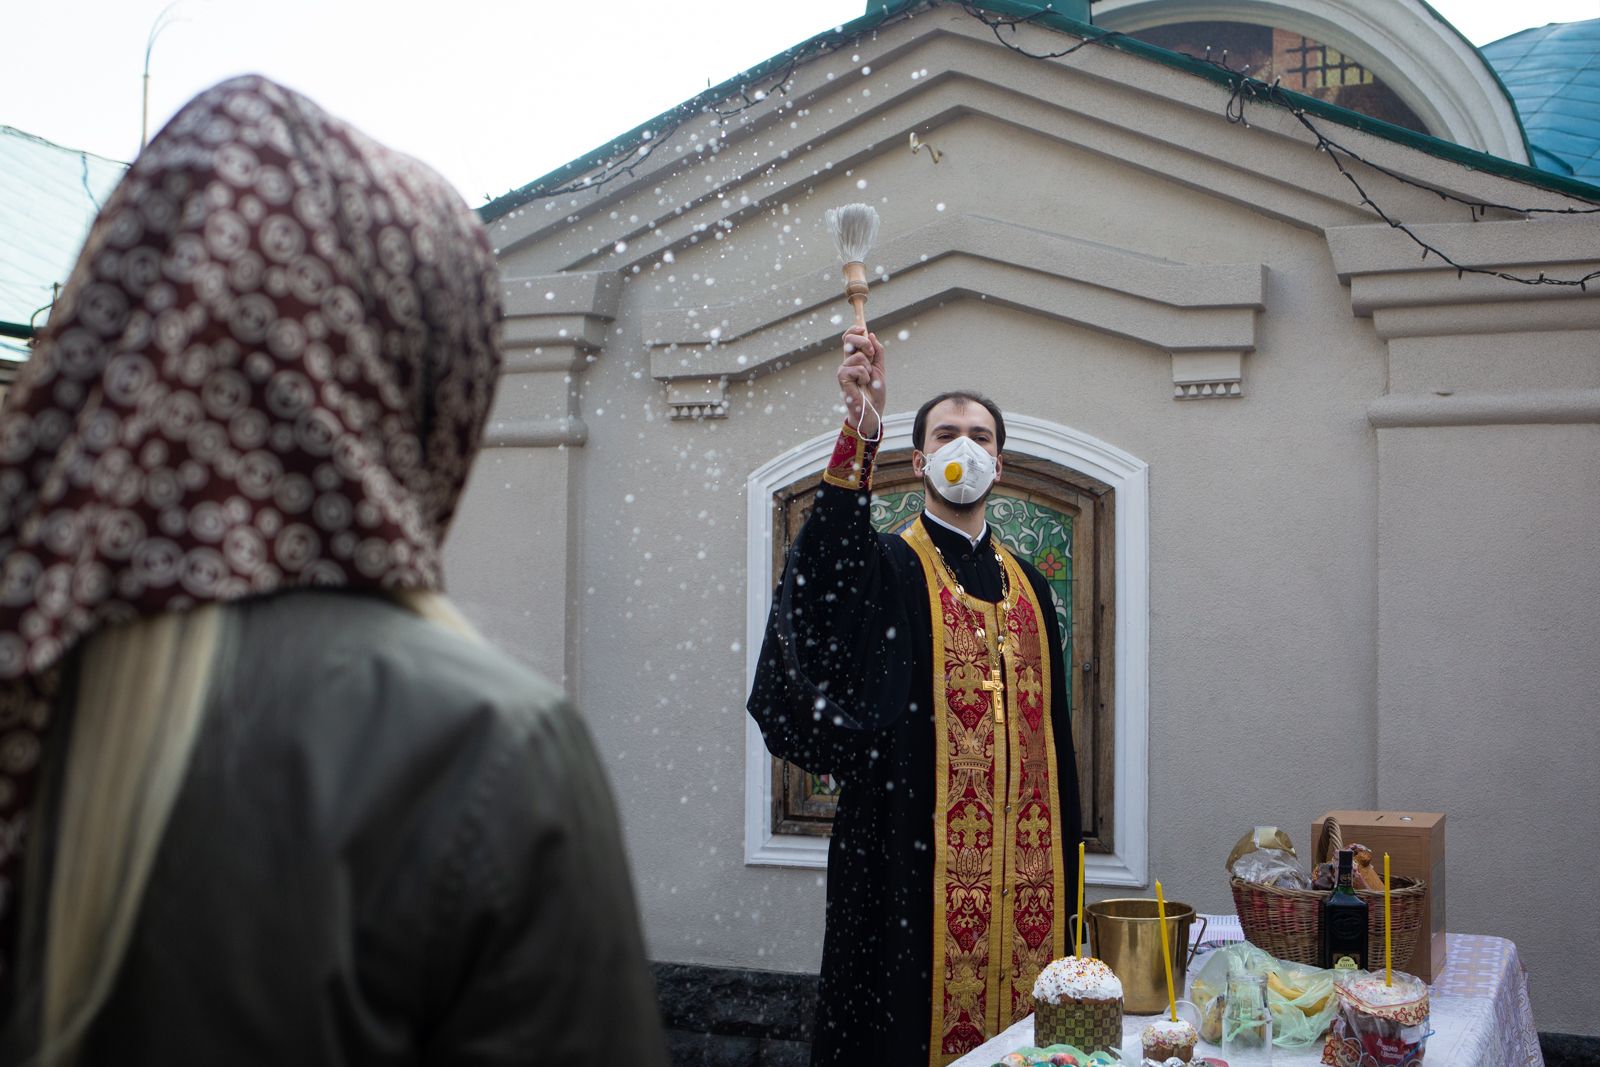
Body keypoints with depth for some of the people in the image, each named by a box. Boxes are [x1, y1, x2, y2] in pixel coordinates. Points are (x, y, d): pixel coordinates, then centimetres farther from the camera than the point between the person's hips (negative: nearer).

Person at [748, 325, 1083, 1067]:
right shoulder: (888, 568, -1)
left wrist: (1063, 859, 14)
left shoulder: (1027, 586, 15)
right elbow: (828, 552, -26)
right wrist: (860, 427, -39)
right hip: (916, 857, -5)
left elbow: (1052, 728, 17)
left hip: (1020, 859, 5)